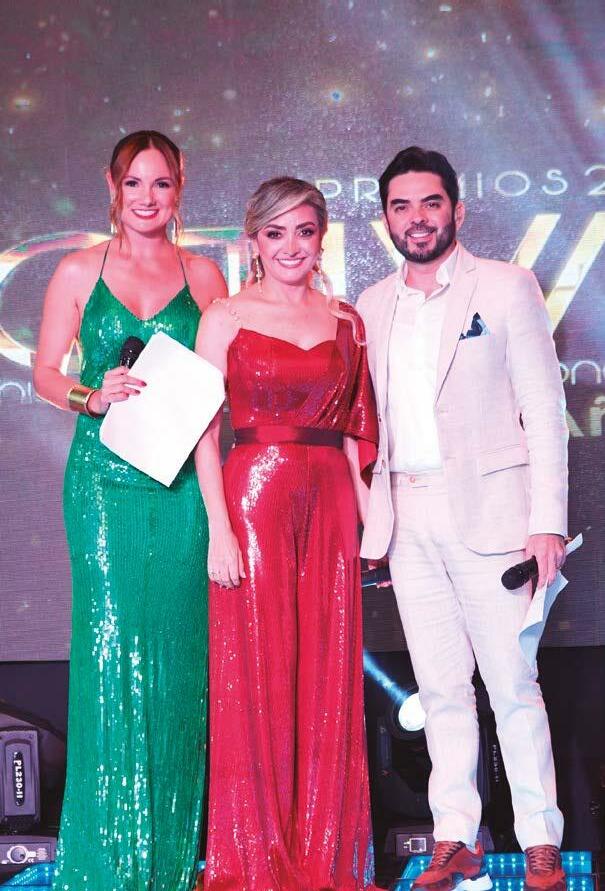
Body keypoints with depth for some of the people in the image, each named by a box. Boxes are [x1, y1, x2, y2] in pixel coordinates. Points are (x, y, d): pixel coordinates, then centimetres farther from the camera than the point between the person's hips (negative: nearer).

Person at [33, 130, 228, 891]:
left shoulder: (202, 275, 9)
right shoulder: (79, 271, 7)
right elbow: (45, 373, 5)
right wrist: (92, 396, -13)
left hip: (183, 478, 1)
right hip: (105, 477, -1)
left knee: (177, 648, 2)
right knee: (110, 643, -2)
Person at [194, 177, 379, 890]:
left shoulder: (346, 320, 11)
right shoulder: (226, 318, 0)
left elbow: (354, 429, 13)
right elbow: (205, 430, -4)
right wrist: (219, 527, -12)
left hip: (331, 503, 4)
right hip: (254, 499, -3)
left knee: (328, 674, 6)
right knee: (258, 675, 0)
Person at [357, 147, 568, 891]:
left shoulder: (506, 288, 0)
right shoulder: (371, 307, 12)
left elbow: (544, 408, -2)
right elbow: (373, 419, 15)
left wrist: (548, 520, -9)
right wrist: (373, 520, 9)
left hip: (487, 509, -4)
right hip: (407, 516, 4)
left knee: (513, 685, -2)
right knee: (441, 688, 9)